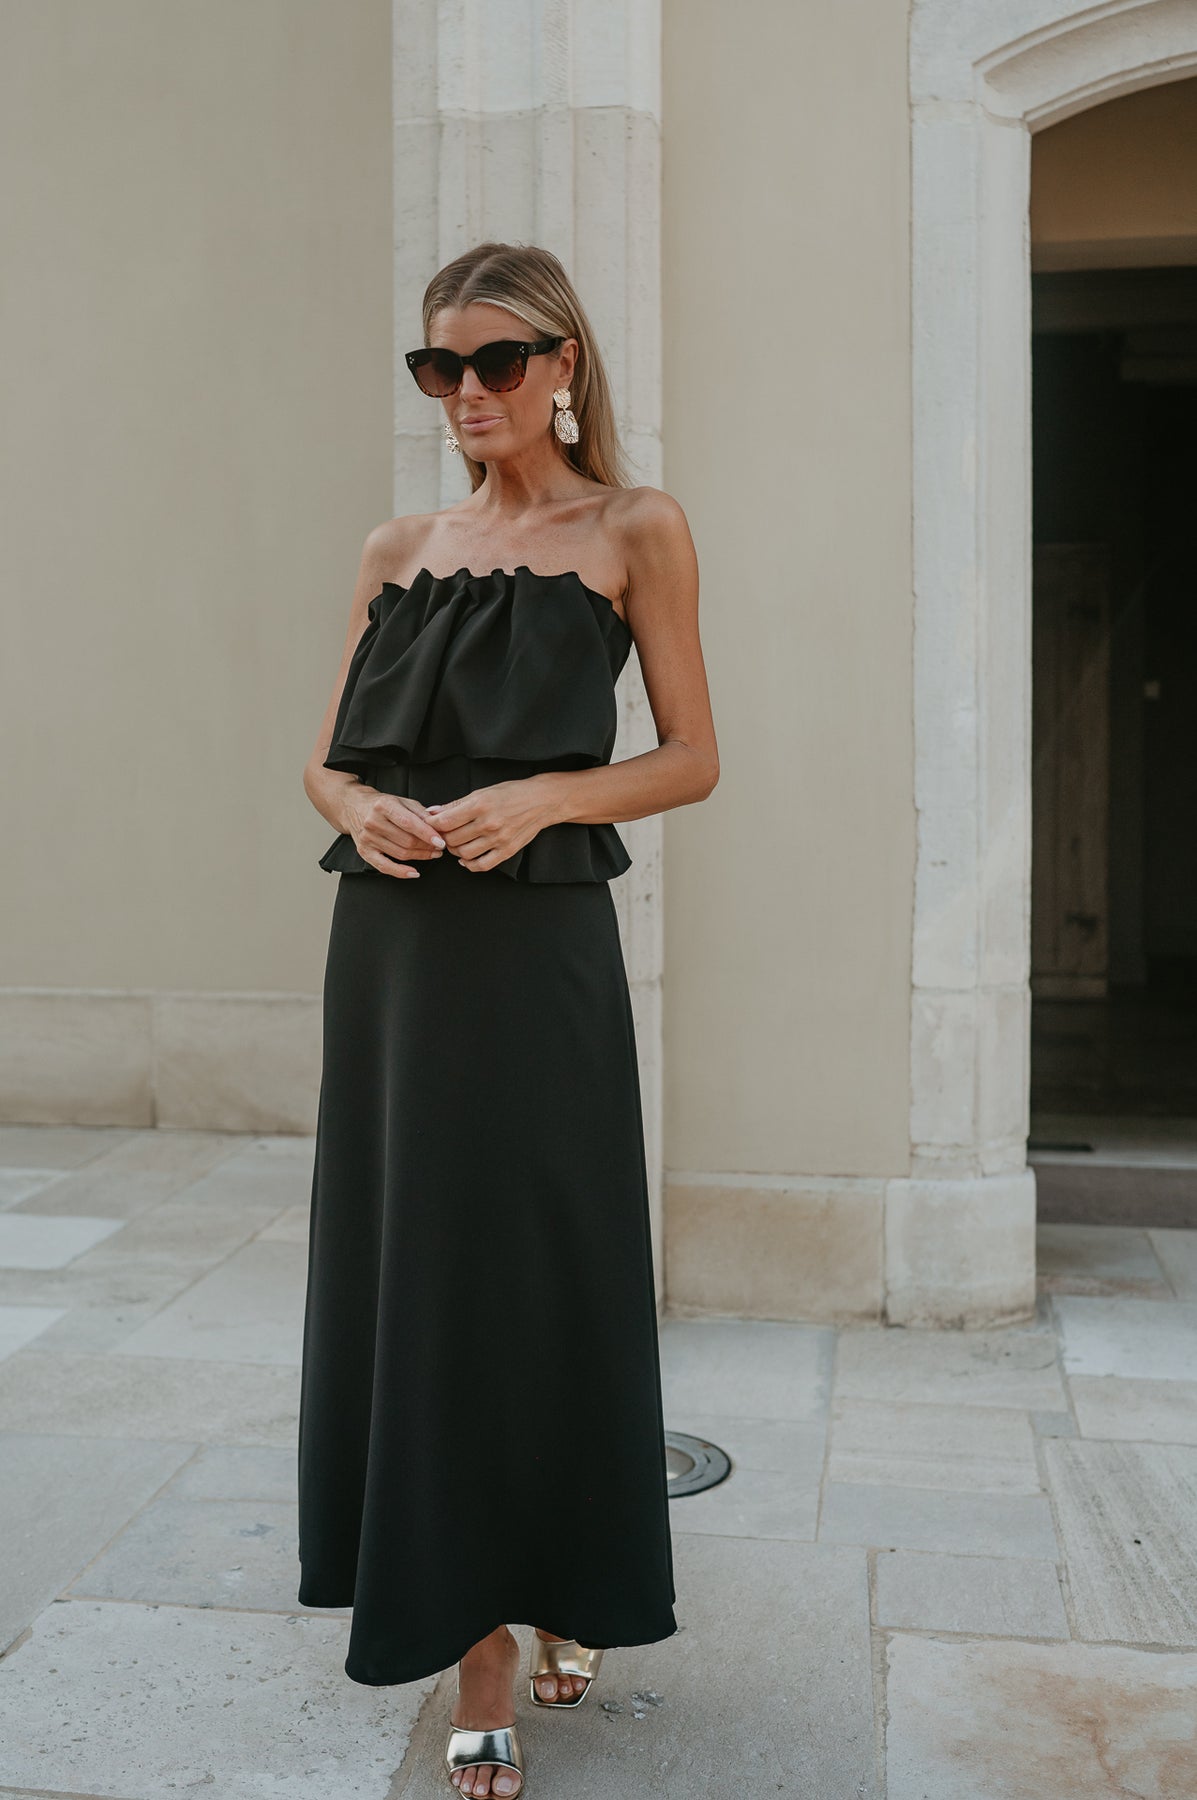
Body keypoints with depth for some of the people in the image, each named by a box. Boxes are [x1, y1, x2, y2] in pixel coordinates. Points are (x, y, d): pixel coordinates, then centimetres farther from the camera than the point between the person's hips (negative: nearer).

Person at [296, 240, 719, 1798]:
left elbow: (694, 761, 1)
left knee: (542, 1276, 2)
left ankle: (563, 1594, 30)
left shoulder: (634, 530, 4)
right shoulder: (398, 548, 15)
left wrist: (545, 797, -16)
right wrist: (361, 810, -8)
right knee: (420, 1278, 5)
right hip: (392, 948, 4)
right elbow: (329, 761, 15)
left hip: (539, 947, -4)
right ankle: (479, 1667, 19)